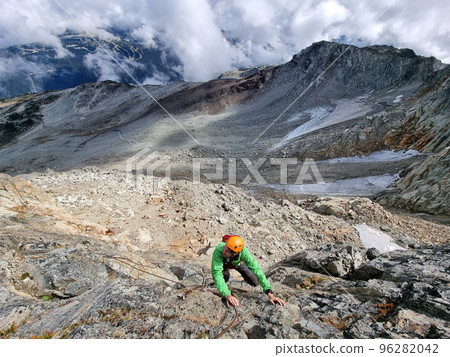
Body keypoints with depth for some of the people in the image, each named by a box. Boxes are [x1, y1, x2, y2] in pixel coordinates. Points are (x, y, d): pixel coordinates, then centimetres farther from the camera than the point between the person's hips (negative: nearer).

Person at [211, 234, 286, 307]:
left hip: (237, 263, -1)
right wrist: (227, 295, -63)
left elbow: (257, 269, -44)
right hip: (223, 263, 1)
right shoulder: (219, 250, -47)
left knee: (255, 282, -4)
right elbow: (217, 274, -51)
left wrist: (270, 293, -51)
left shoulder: (243, 251, -44)